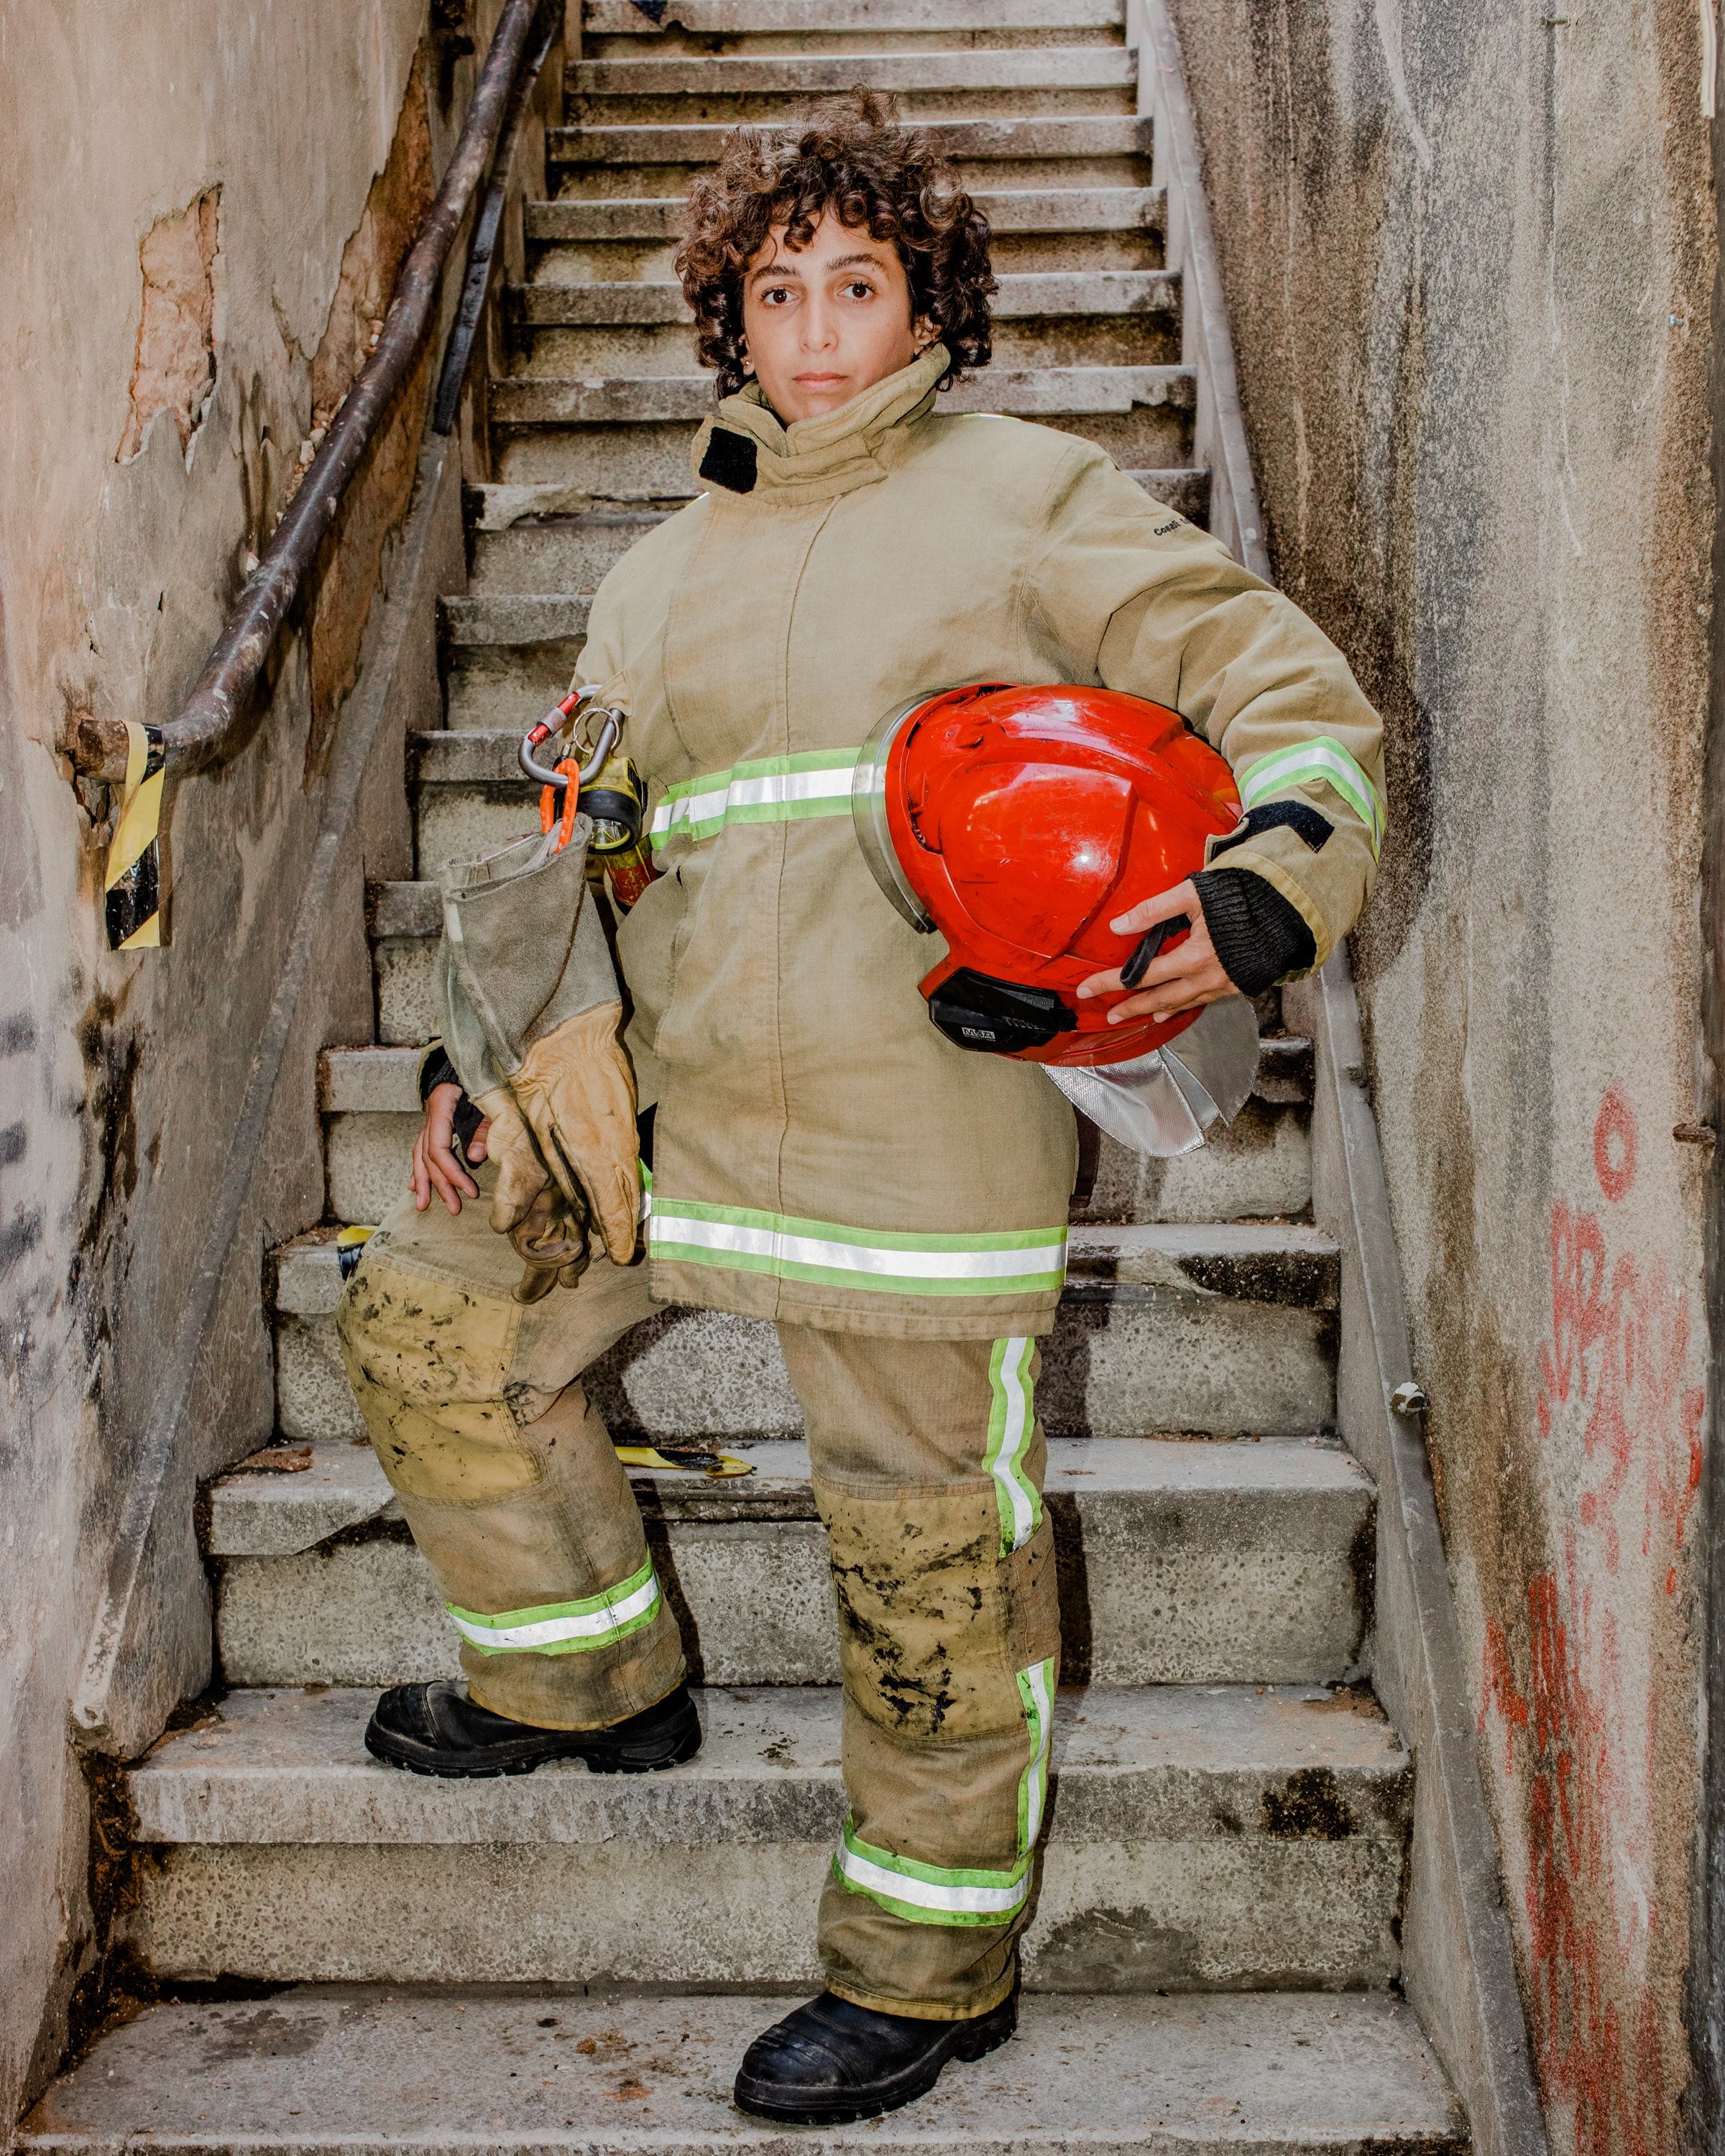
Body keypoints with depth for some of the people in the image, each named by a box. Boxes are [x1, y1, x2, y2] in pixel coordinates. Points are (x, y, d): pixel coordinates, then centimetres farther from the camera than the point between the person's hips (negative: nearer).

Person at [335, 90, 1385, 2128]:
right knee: (425, 1316, 13)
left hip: (926, 1117, -6)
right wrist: (510, 1079, 12)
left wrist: (1263, 890, -20)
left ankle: (928, 1972, 23)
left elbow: (1294, 697, 0)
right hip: (675, 1102, 6)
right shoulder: (659, 577, 19)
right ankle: (590, 1675, 32)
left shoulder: (1026, 496, 3)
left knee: (930, 1559, 1)